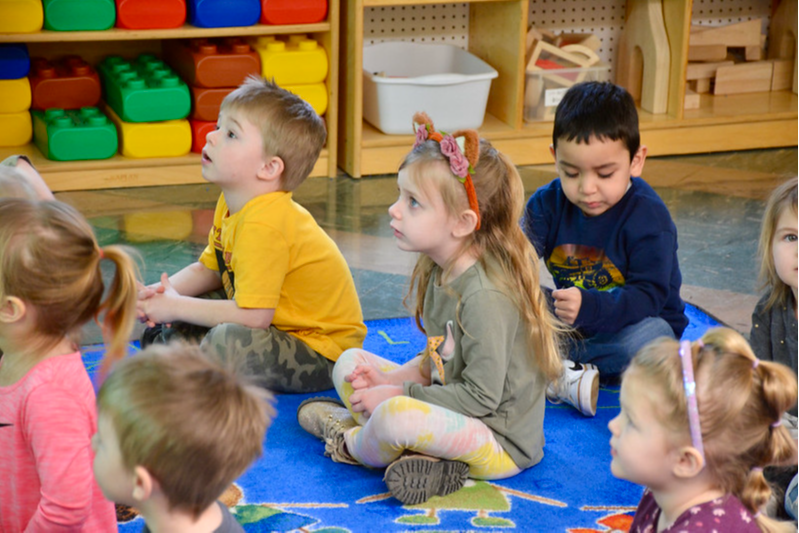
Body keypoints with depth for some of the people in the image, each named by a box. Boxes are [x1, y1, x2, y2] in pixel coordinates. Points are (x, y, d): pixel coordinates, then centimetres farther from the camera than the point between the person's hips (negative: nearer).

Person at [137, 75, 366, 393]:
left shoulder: (263, 225, -30)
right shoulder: (231, 205, 2)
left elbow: (253, 317, -33)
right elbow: (207, 269, 14)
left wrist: (176, 307, -23)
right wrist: (166, 292, -7)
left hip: (324, 355, -10)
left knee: (229, 341, -33)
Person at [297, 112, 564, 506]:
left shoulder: (486, 296, -25)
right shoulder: (437, 274, 4)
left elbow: (481, 396, -24)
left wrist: (397, 395, -17)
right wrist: (390, 380, -1)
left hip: (503, 444, -10)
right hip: (454, 413, 10)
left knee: (394, 417, -36)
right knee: (350, 363, 12)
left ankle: (352, 444, 1)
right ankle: (415, 452, -9)